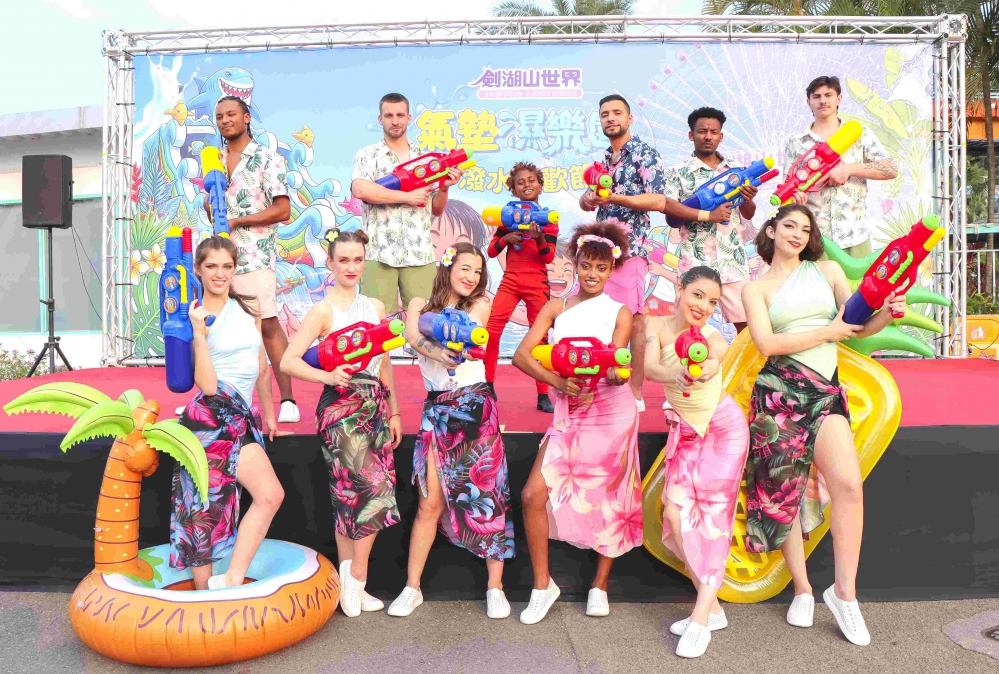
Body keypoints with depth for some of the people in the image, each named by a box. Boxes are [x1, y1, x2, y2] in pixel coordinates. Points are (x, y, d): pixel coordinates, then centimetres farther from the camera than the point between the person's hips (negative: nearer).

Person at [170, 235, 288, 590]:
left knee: (270, 495, -12)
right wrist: (199, 332, -18)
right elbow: (207, 385, -13)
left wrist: (270, 417, 25)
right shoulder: (195, 318, -3)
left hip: (243, 417, 5)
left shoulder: (248, 310, 12)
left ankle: (229, 581, -5)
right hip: (212, 415, -5)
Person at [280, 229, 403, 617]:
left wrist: (394, 412, 15)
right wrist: (327, 376, -28)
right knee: (375, 488, -13)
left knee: (350, 495, 9)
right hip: (340, 407, -5)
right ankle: (356, 580, 3)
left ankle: (350, 585, 18)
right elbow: (288, 361, -13)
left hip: (374, 406, 5)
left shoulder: (375, 307, 13)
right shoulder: (323, 311, -5)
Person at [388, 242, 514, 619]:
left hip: (475, 406, -1)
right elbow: (413, 337, -12)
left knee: (487, 497, 1)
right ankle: (412, 588, 15)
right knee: (430, 503, 2)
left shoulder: (480, 305, 6)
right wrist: (438, 353, -30)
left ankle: (495, 588, 12)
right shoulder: (419, 304, 9)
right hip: (436, 408, 1)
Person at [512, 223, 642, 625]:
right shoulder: (556, 308, 5)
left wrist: (613, 373, -32)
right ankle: (542, 584, 11)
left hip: (610, 412, -1)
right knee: (534, 494, -8)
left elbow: (617, 370, -8)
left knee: (610, 501, 6)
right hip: (568, 415, 2)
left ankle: (600, 586, 27)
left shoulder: (620, 313, 2)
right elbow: (522, 354, -7)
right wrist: (557, 382, -22)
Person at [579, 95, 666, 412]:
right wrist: (589, 198, -7)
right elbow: (586, 201, 18)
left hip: (629, 246, -7)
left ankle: (635, 393, -3)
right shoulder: (603, 159, 21)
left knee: (633, 317, -7)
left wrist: (614, 198, -19)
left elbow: (658, 201, -9)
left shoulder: (645, 154, 0)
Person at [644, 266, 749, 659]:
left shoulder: (714, 340, -16)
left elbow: (712, 363, -40)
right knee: (675, 515, -3)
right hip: (685, 432, 4)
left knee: (712, 516, -9)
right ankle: (711, 607, 13)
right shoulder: (657, 326, -10)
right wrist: (677, 376, -52)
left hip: (723, 429, -3)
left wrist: (699, 371, -65)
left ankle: (701, 617, -4)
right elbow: (649, 367, -29)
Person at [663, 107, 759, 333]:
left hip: (733, 261, 3)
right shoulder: (678, 172, 3)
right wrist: (708, 215, -18)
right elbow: (667, 205, -12)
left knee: (747, 322, 2)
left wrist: (748, 199, -10)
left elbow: (748, 215, 13)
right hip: (695, 262, -3)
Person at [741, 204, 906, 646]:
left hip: (825, 391, 2)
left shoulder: (828, 272, 15)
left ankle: (844, 591, 1)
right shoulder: (756, 289, 8)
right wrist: (827, 332, -9)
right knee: (784, 489, 1)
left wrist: (887, 313, -10)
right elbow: (767, 344, -7)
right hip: (779, 390, -1)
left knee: (849, 484, -15)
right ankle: (802, 590, 17)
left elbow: (857, 326, 11)